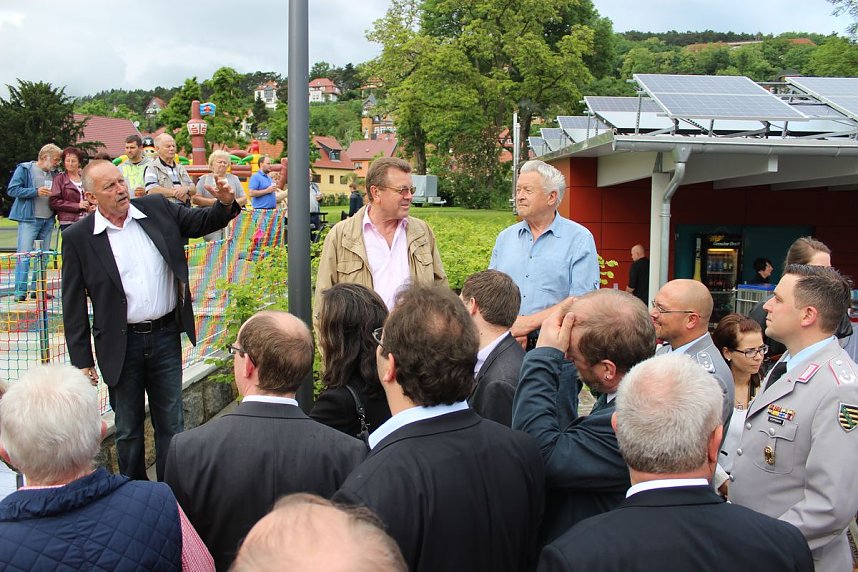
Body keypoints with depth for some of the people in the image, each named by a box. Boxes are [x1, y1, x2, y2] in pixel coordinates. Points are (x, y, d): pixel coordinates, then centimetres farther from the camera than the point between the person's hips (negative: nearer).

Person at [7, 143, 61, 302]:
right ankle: (20, 291, -8)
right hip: (29, 219, -6)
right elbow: (11, 190, -8)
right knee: (24, 255, -9)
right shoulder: (25, 169, -2)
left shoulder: (53, 173, 15)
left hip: (48, 220, 6)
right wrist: (36, 192, -17)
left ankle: (37, 289, 14)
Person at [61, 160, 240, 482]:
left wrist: (226, 204, -12)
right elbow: (73, 306, -4)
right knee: (128, 429, 13)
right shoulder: (78, 238, -7)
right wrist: (82, 361, -4)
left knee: (170, 423, 12)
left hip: (165, 335, 2)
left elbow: (202, 222, 11)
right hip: (121, 344, -2)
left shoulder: (158, 210, -1)